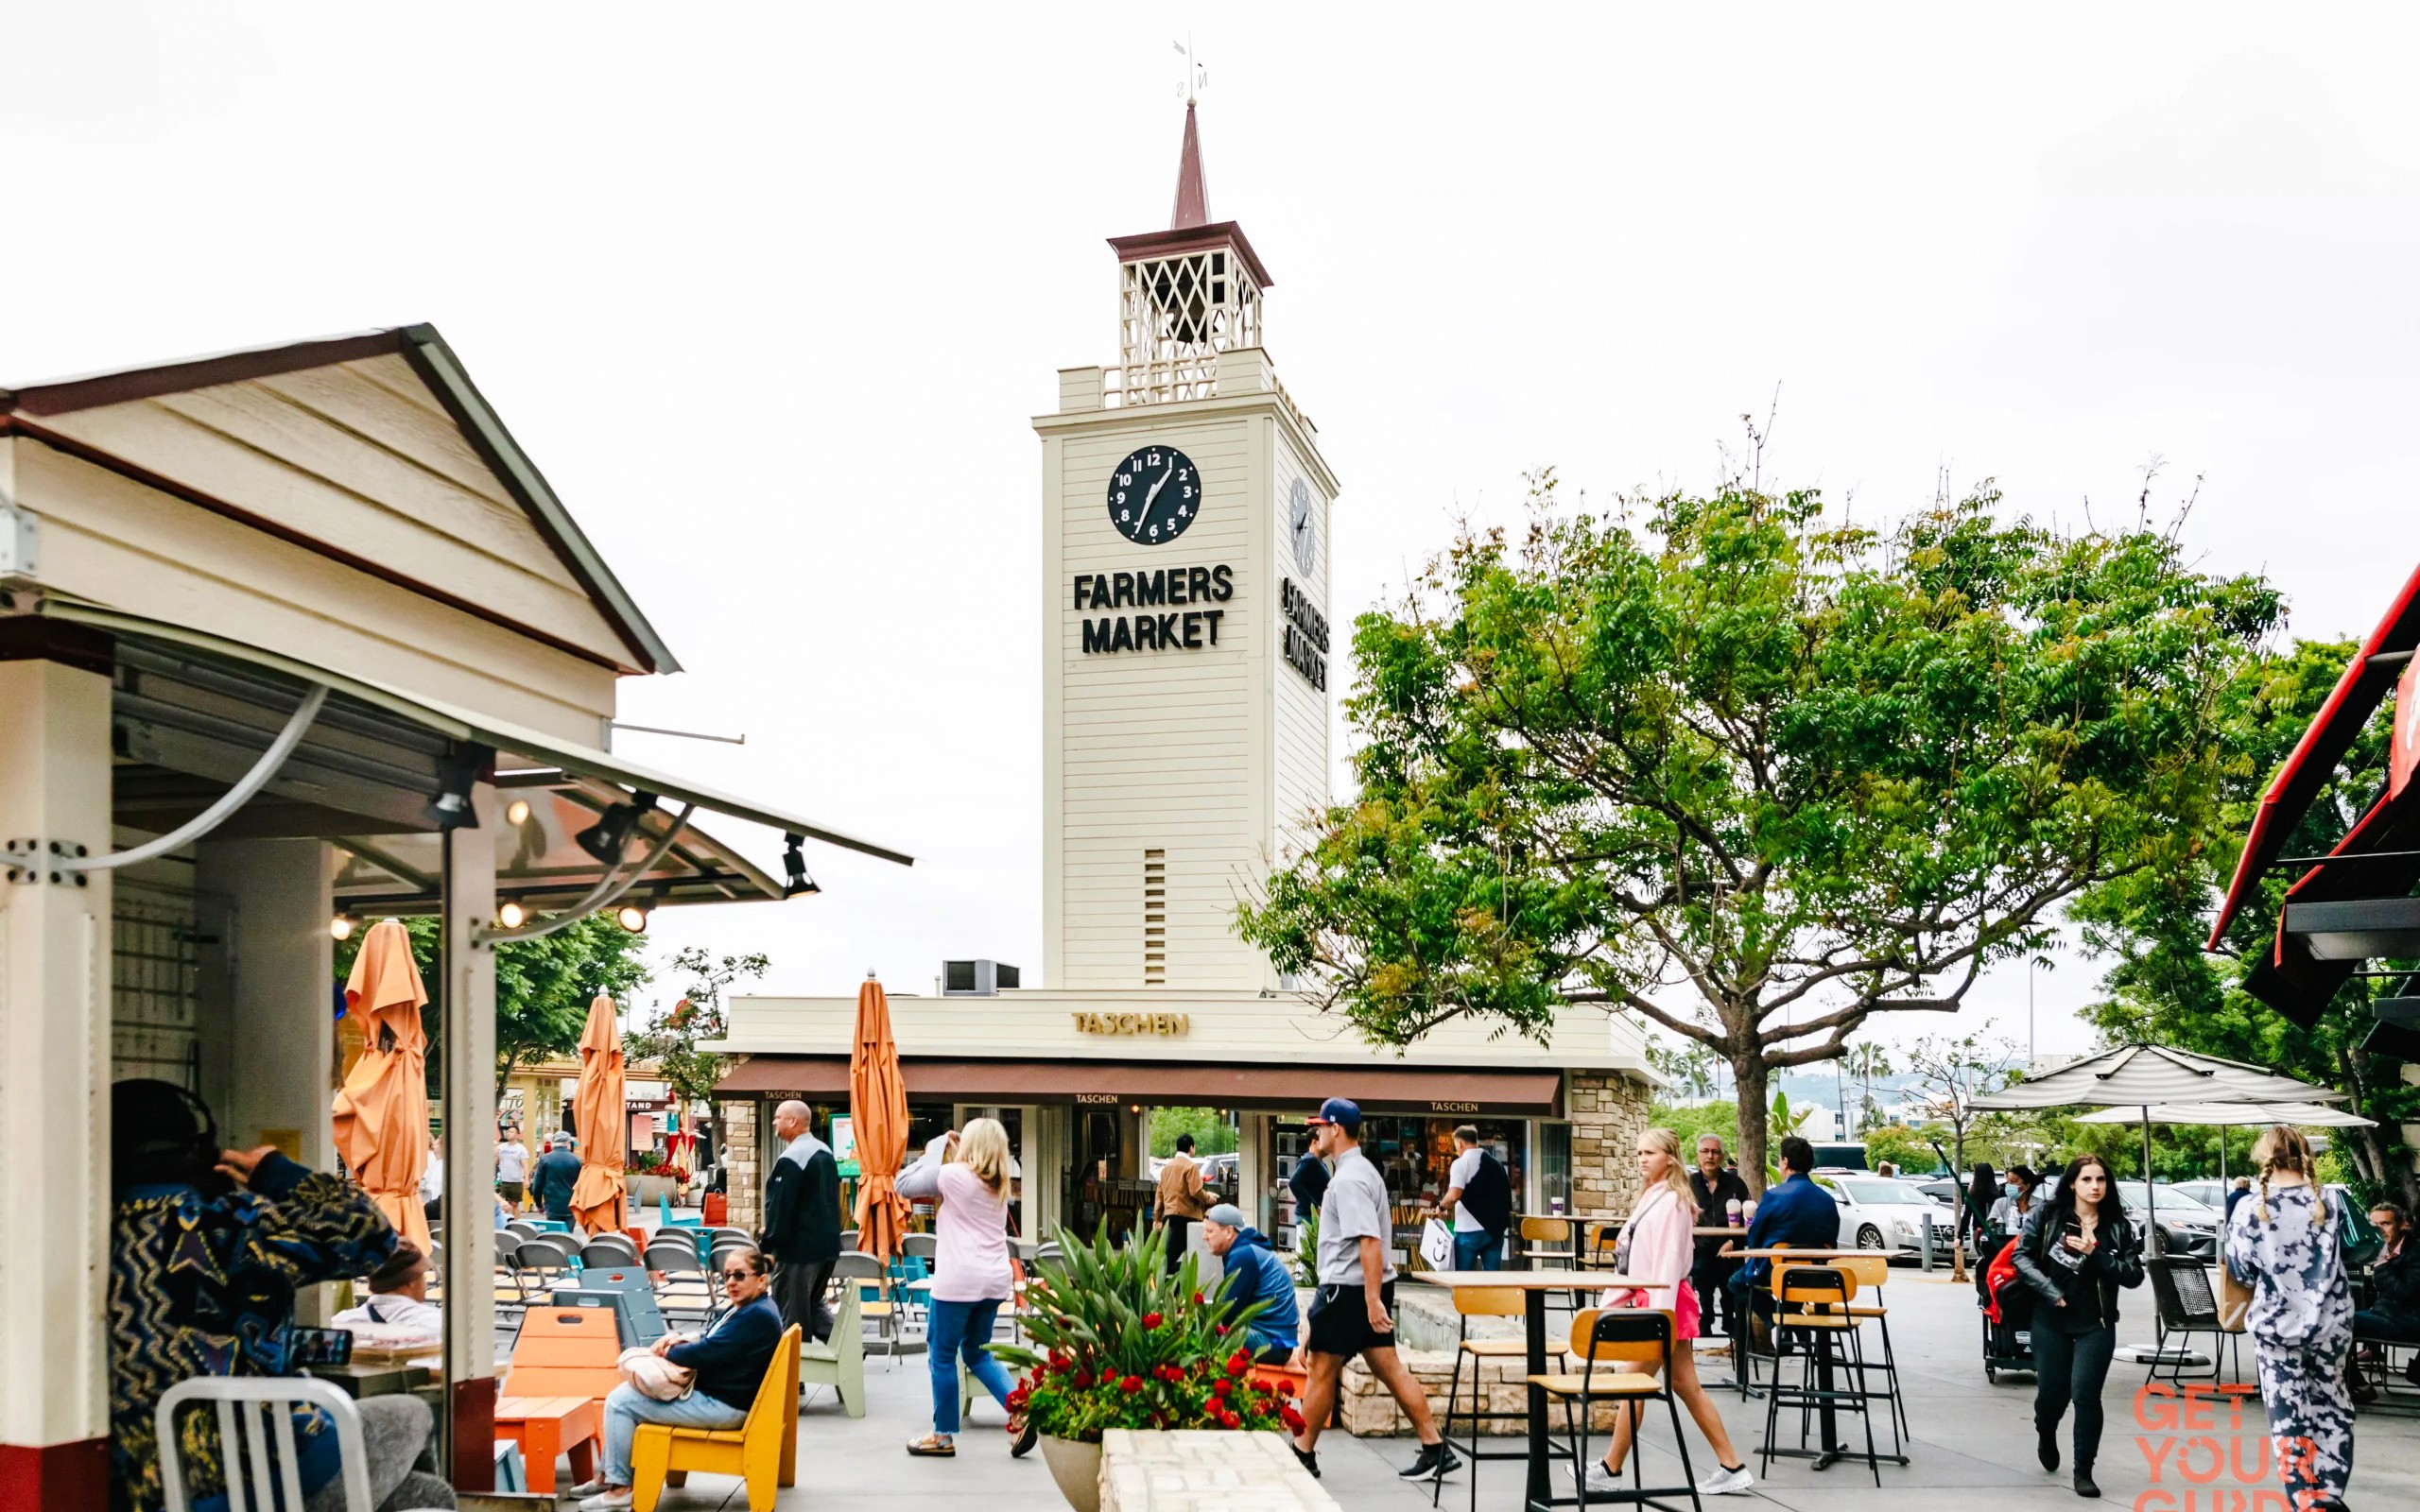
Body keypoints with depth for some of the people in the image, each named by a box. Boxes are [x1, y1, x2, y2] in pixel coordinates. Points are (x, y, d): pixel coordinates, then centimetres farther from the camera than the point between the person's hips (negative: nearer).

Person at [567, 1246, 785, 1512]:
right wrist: (680, 1339, -3)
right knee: (626, 1391, 17)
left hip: (723, 1406, -11)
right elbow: (710, 1339, 18)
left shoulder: (757, 1316, -24)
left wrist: (667, 1350, -8)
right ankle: (608, 1476, 22)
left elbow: (705, 1352, -26)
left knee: (620, 1402, -8)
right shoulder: (745, 1307, 9)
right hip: (711, 1392, 11)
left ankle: (619, 1489, -1)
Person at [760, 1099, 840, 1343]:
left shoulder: (791, 1159, -18)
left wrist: (767, 1245, -12)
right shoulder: (825, 1152, 11)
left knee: (792, 1313, 2)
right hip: (827, 1244, 9)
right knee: (814, 1303, 21)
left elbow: (780, 1207, -20)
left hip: (799, 1249, -9)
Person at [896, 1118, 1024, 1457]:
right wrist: (946, 1154, 19)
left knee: (942, 1355, 6)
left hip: (959, 1280, -7)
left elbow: (904, 1185, 3)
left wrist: (935, 1151, 11)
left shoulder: (953, 1175, -7)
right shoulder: (998, 1184, 14)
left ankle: (944, 1435, 13)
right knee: (978, 1353, 18)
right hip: (994, 1279, 7)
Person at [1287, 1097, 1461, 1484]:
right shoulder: (1363, 1170, 15)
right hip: (1369, 1287, 10)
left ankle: (1303, 1455, 12)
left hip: (1349, 1288, -10)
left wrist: (1373, 1300, -27)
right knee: (1389, 1366, 9)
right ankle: (1435, 1450, 9)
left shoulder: (1348, 1180, -17)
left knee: (1320, 1368, 2)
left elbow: (1370, 1241, -25)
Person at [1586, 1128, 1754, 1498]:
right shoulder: (1650, 1197, 15)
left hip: (1664, 1300, -10)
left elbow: (1668, 1261, -20)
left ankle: (1610, 1471, 5)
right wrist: (1610, 1302, 18)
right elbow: (1631, 1260, 19)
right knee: (1685, 1385, 10)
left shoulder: (1671, 1200, -14)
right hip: (1648, 1298, 10)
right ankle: (1732, 1467, 13)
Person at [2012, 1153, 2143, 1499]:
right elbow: (2022, 1256, -4)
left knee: (2085, 1394, -7)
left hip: (2096, 1325, 0)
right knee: (2051, 1391, 9)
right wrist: (2051, 1292, -15)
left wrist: (2095, 1254, -17)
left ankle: (2084, 1470, 8)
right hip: (2050, 1319, 0)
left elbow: (2134, 1275, -5)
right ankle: (2046, 1435, 44)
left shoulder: (2119, 1227, -2)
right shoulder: (2046, 1215, -4)